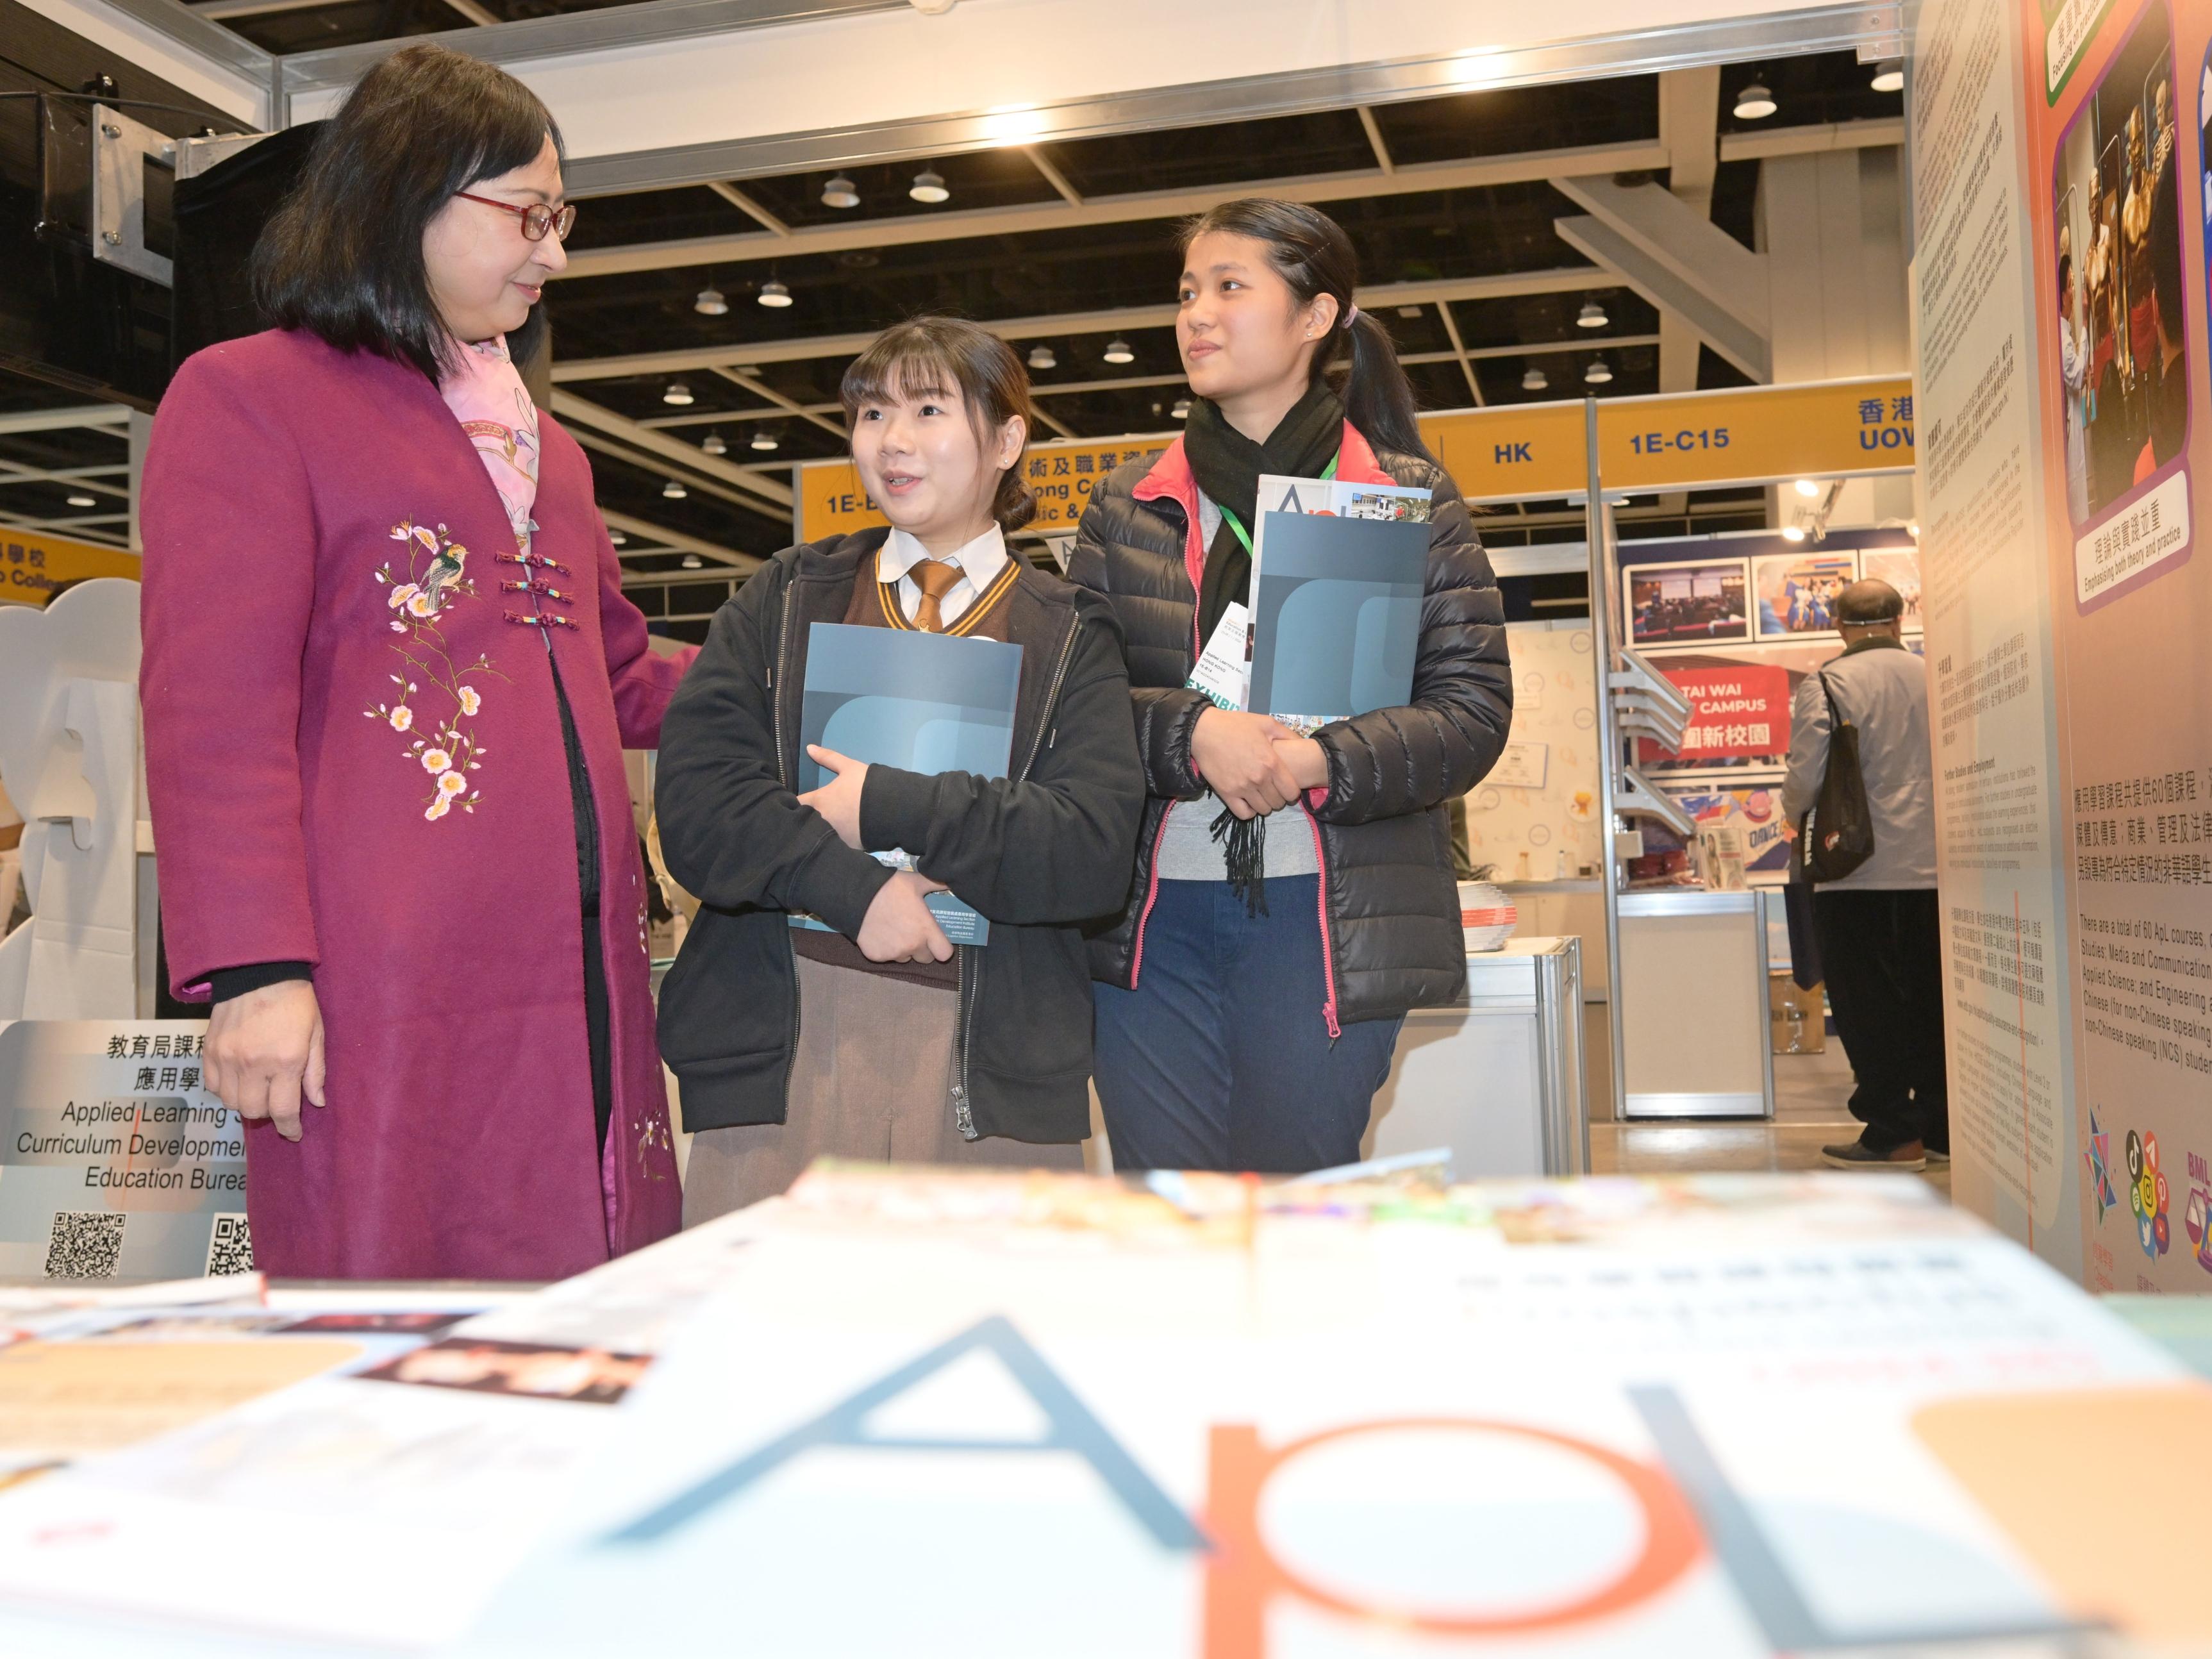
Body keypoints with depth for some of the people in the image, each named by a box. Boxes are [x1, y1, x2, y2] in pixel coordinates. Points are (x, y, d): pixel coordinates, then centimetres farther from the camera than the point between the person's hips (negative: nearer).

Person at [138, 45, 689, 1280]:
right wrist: (253, 967, -14)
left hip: (579, 977, 7)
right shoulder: (248, 398, 3)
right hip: (386, 992, -6)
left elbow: (619, 676, 29)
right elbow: (218, 711, -6)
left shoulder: (539, 438, 26)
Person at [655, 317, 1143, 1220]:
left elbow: (1094, 852, -5)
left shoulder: (1070, 636, 9)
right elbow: (694, 801, 1)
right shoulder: (785, 597, 14)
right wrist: (851, 887, -13)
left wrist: (886, 806, -10)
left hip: (992, 1067, -1)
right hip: (780, 1047, 1)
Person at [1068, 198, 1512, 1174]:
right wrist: (1189, 733, -16)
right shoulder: (1127, 508, 11)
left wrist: (1320, 762, -20)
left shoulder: (1409, 500, 4)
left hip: (1325, 918, -2)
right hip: (1149, 918, 3)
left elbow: (1474, 709, -3)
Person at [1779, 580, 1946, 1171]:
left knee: (1869, 1005, 4)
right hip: (1932, 870, 5)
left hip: (1858, 872, -4)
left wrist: (1796, 818, 7)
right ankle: (1941, 1126, 19)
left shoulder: (1827, 685, -10)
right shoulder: (1936, 679, 3)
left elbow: (1806, 776, -14)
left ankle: (1893, 1134, 7)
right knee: (1932, 1000, 13)